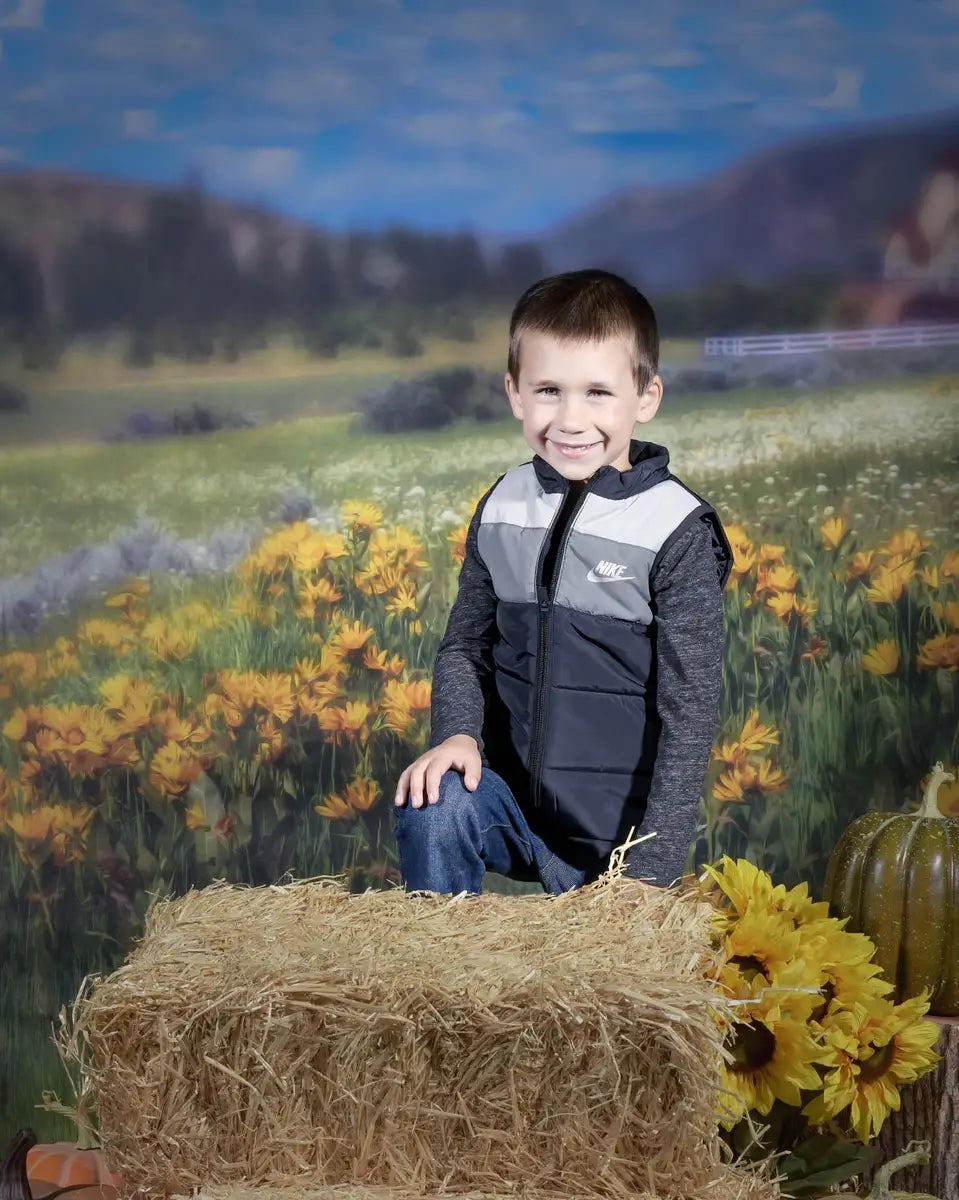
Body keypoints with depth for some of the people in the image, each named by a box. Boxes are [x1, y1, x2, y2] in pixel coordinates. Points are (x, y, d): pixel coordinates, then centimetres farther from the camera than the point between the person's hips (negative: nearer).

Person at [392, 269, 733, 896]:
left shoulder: (678, 532, -13)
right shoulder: (501, 510, 0)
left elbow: (689, 713, -13)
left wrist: (651, 868, -16)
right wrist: (458, 731, -10)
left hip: (622, 828, -2)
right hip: (513, 796, 3)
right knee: (432, 806, -24)